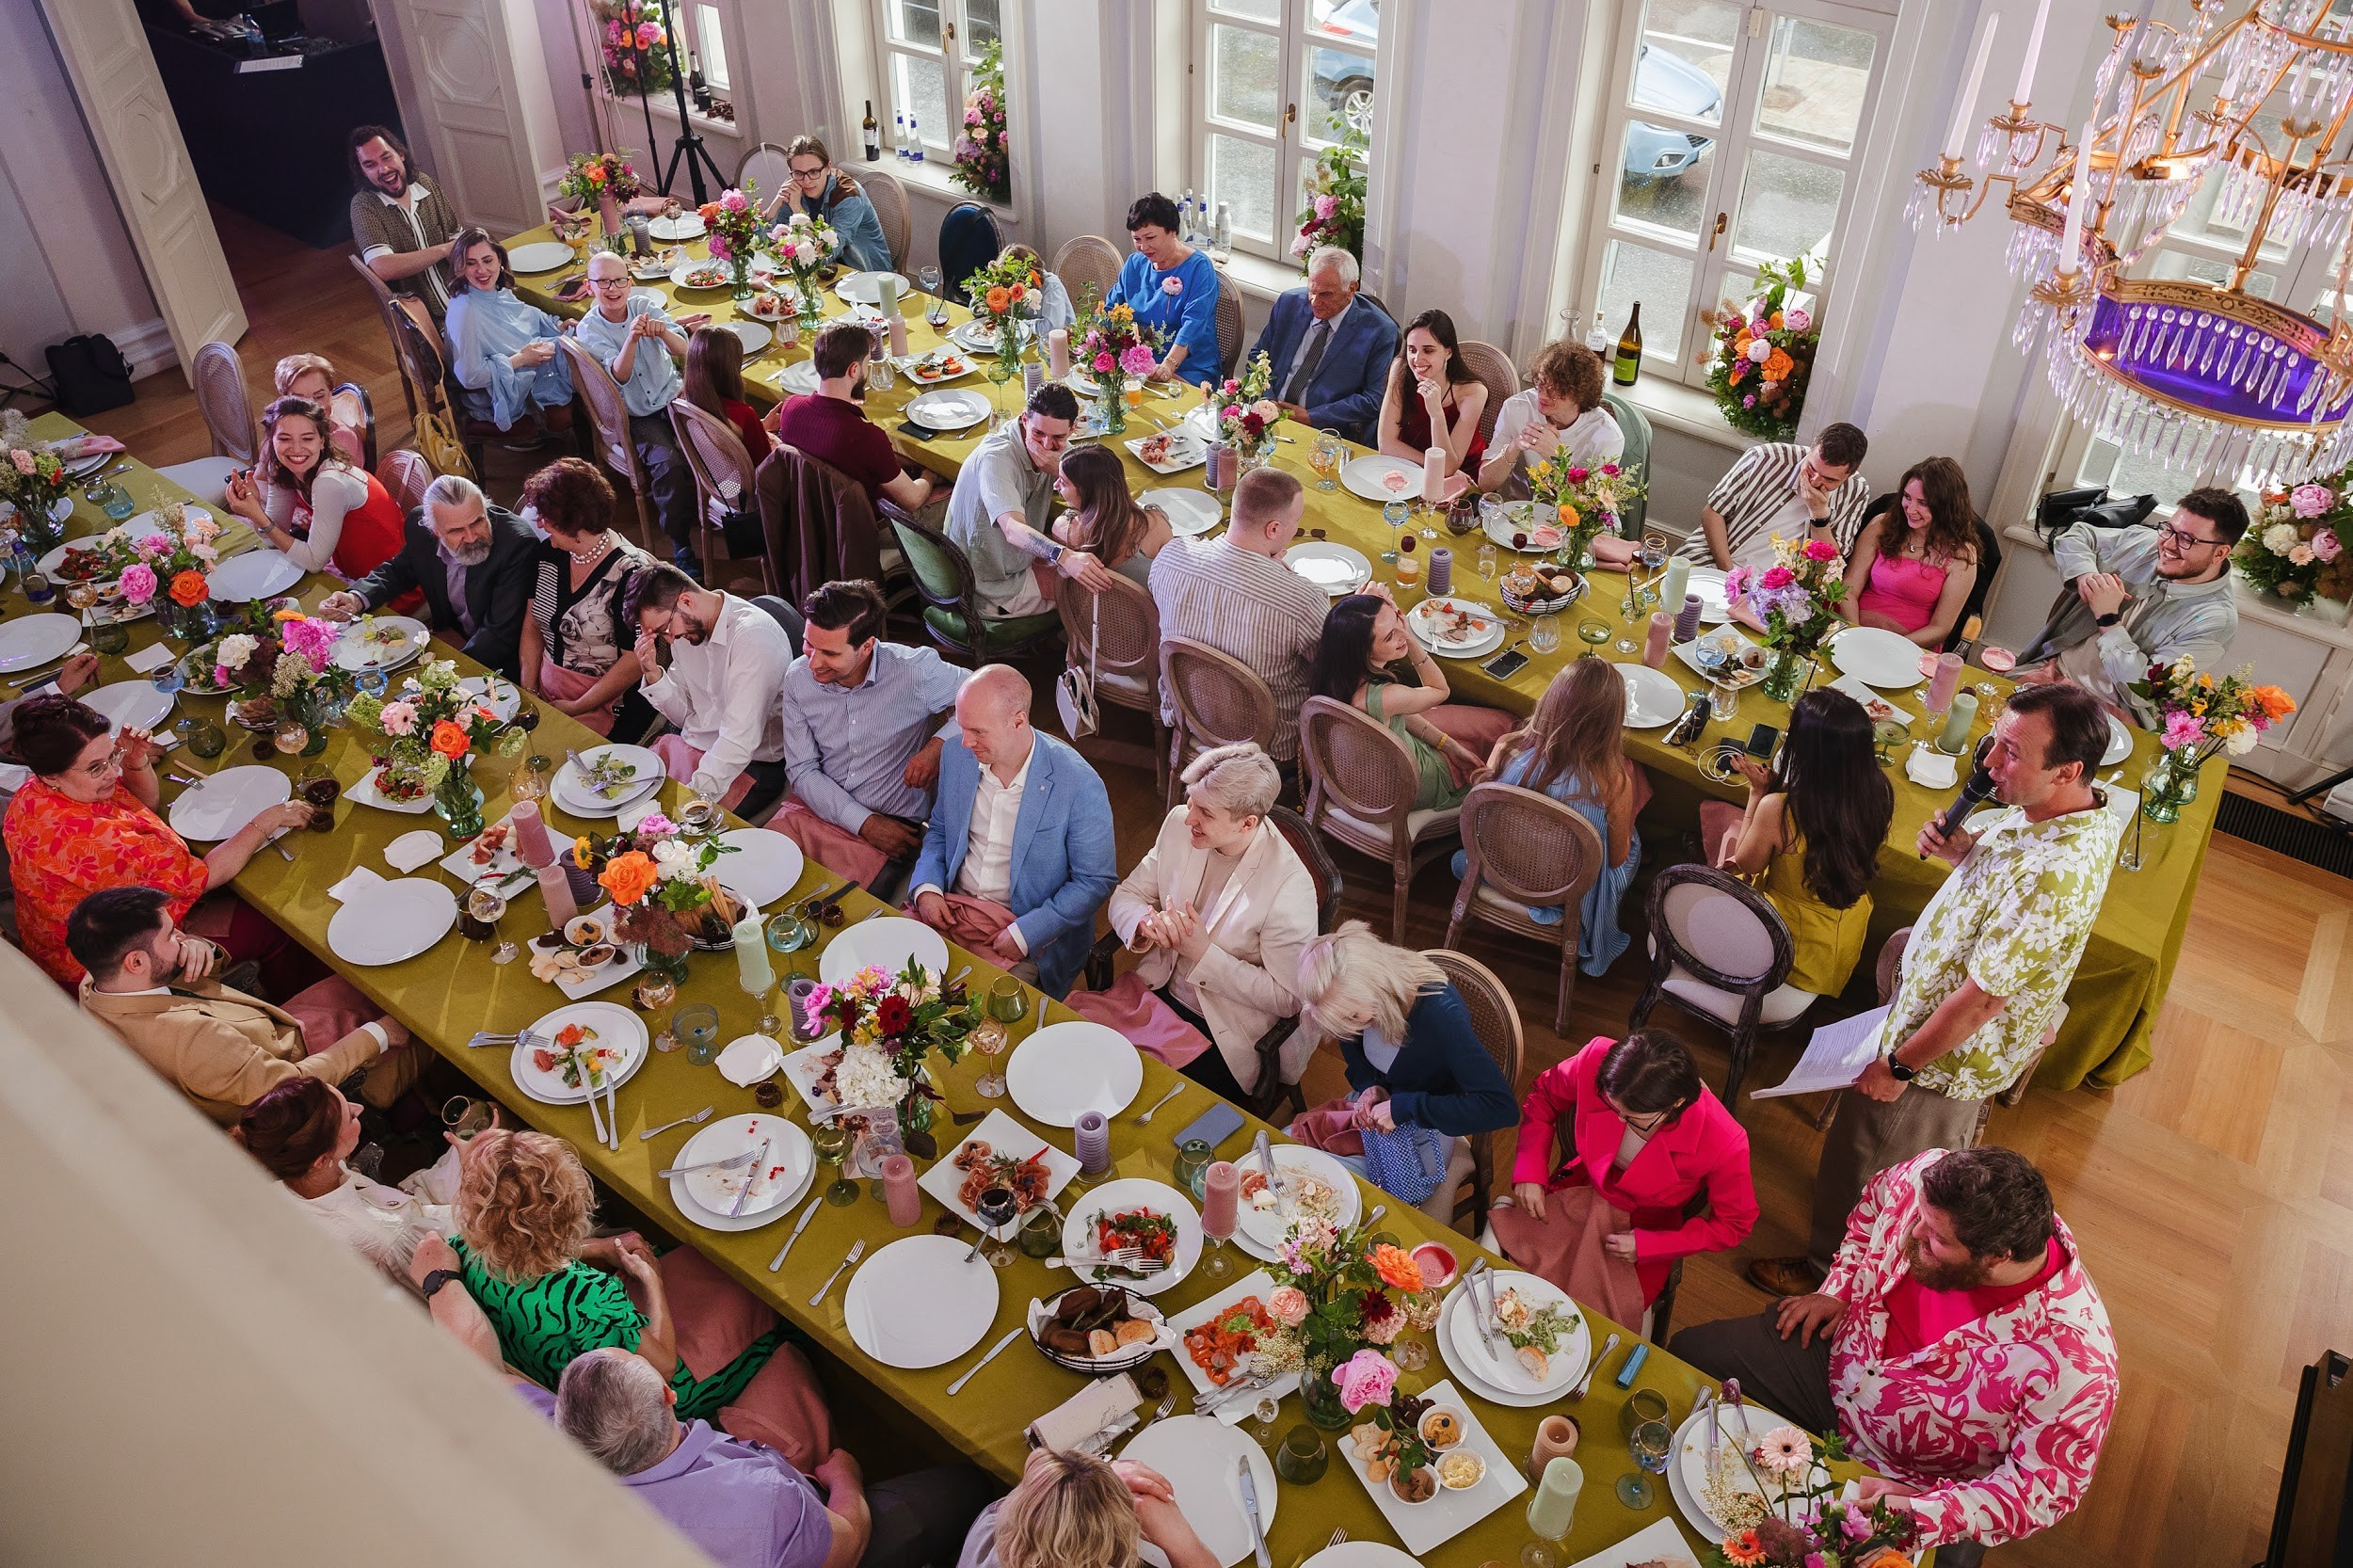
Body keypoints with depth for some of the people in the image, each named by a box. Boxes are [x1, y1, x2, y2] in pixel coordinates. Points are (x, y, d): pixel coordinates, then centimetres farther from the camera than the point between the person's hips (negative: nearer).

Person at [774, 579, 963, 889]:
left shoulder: (916, 671, -16)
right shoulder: (798, 678, -5)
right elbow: (802, 769, -1)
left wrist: (939, 745, -18)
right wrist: (865, 822, -13)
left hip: (893, 823, -4)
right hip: (817, 804, 4)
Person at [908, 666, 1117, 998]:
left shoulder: (1079, 786, -19)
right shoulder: (956, 757, -1)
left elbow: (1096, 881, -11)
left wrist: (1025, 933, -17)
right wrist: (926, 886, -3)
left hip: (1032, 933, -5)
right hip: (950, 909, 5)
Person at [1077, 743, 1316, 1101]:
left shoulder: (1290, 887, -23)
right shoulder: (1179, 825, -6)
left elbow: (1288, 998, -16)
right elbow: (1125, 896, 6)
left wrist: (1204, 954, -23)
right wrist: (1147, 923, -19)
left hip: (1228, 1035, -6)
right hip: (1157, 990, 6)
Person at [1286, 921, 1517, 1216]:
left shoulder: (1440, 1013, -34)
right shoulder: (1354, 996, -16)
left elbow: (1502, 1108, -37)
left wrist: (1405, 1106, -33)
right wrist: (1368, 1087, -14)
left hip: (1425, 1126, -6)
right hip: (1376, 1105, 6)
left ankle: (1449, 1167, -2)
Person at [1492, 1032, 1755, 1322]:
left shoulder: (1724, 1145, -31)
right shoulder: (1597, 1061, -27)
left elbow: (1735, 1224, -11)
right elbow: (1543, 1095, -3)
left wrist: (1646, 1246, -17)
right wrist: (1529, 1172, -13)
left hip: (1645, 1230, -1)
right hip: (1576, 1194, 2)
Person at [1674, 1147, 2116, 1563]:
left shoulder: (2075, 1362, -36)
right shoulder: (1928, 1178, -24)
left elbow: (2047, 1488, -26)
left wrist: (1925, 1514, -35)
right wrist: (1838, 1290, -2)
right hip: (1836, 1355, 4)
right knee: (1689, 1351, 3)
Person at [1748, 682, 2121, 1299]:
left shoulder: (2054, 878, -41)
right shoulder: (2079, 809, -12)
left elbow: (1979, 1001, -32)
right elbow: (2003, 859, 10)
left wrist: (1899, 1065, -19)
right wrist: (1961, 848, -12)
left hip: (1950, 1054, -9)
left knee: (1864, 1163, 16)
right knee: (1941, 1149, 34)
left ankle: (1832, 1266, 42)